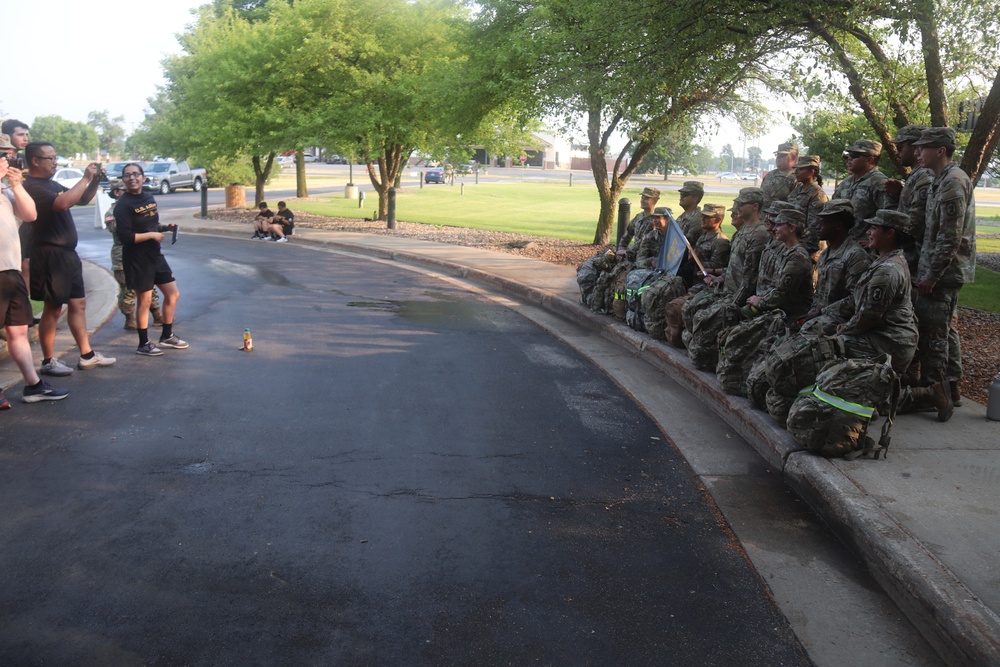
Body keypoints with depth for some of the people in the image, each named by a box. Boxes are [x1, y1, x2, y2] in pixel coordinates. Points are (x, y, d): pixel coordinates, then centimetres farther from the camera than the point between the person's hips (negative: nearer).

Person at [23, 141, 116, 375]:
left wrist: (95, 180, 5)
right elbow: (63, 203, -32)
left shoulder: (52, 184, 15)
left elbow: (83, 199, 23)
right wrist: (86, 178, -23)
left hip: (67, 253, 10)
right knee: (53, 309, -2)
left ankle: (87, 356, 20)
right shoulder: (33, 187, -16)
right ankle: (49, 362, 8)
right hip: (51, 256, -10)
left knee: (78, 303, 13)